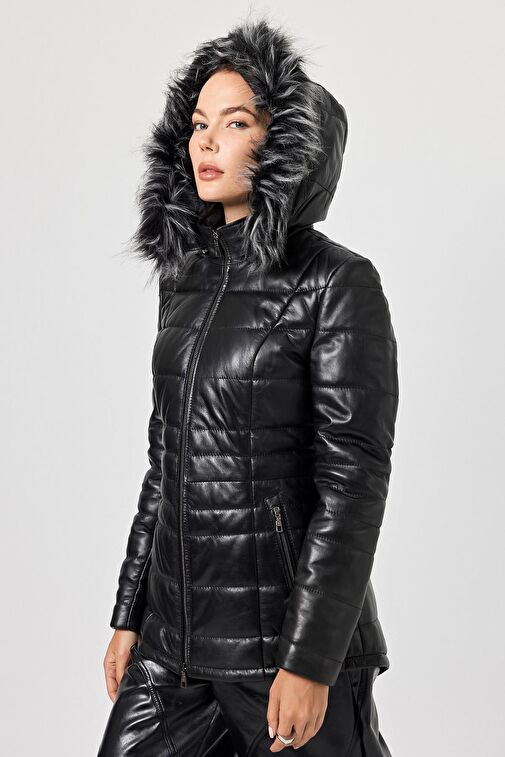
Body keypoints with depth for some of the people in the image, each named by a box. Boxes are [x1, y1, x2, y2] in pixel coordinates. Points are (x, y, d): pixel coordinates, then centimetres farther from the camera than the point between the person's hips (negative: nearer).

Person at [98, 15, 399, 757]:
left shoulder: (340, 283, -12)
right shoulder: (188, 278, 9)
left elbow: (355, 480, -15)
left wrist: (310, 661, -18)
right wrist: (130, 614, 13)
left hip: (288, 628, -6)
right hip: (177, 633, 6)